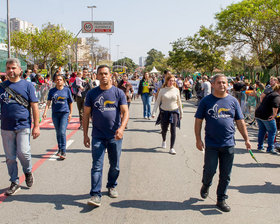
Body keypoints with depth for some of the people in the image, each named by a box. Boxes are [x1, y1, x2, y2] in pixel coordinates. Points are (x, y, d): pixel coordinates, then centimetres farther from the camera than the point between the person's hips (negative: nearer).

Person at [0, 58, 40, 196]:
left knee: (23, 152, -12)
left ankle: (28, 171, 19)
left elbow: (34, 107, 1)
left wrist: (36, 126, -4)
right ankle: (14, 183, 20)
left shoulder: (27, 85, 2)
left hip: (23, 126, -3)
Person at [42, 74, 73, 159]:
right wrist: (45, 112, -11)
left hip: (65, 113, -3)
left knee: (62, 132, -13)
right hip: (55, 113, 3)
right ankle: (60, 149, 28)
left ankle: (63, 152, -9)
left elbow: (70, 102, 7)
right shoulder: (52, 91, 6)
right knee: (58, 133, 12)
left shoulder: (67, 90, 2)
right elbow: (48, 102, 1)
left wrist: (70, 113, 5)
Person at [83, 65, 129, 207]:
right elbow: (86, 115, 7)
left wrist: (121, 128, -24)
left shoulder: (118, 93, 1)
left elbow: (125, 112, -6)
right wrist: (85, 135, 2)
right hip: (98, 136, 0)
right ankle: (95, 195, -3)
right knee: (97, 166, -6)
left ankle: (112, 186, 35)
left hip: (115, 136, 1)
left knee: (115, 166, 13)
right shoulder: (92, 94, 4)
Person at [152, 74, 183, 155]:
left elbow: (179, 102, 10)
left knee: (173, 130, -8)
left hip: (174, 112, 0)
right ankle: (164, 141, 42)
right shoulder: (162, 90, -2)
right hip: (164, 112, 0)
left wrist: (181, 113, 14)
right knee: (164, 129, 9)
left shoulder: (176, 90, 2)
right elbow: (157, 102, 0)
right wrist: (153, 112, -6)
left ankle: (172, 148, -3)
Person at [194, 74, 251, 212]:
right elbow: (198, 121, 1)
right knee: (209, 170, 3)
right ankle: (205, 186, 37)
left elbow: (240, 122, 11)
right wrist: (198, 139, -5)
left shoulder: (233, 101, 6)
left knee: (225, 175, 7)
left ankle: (221, 200, 22)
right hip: (211, 144, -2)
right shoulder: (206, 101, 0)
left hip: (228, 144, 2)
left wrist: (246, 139, 7)